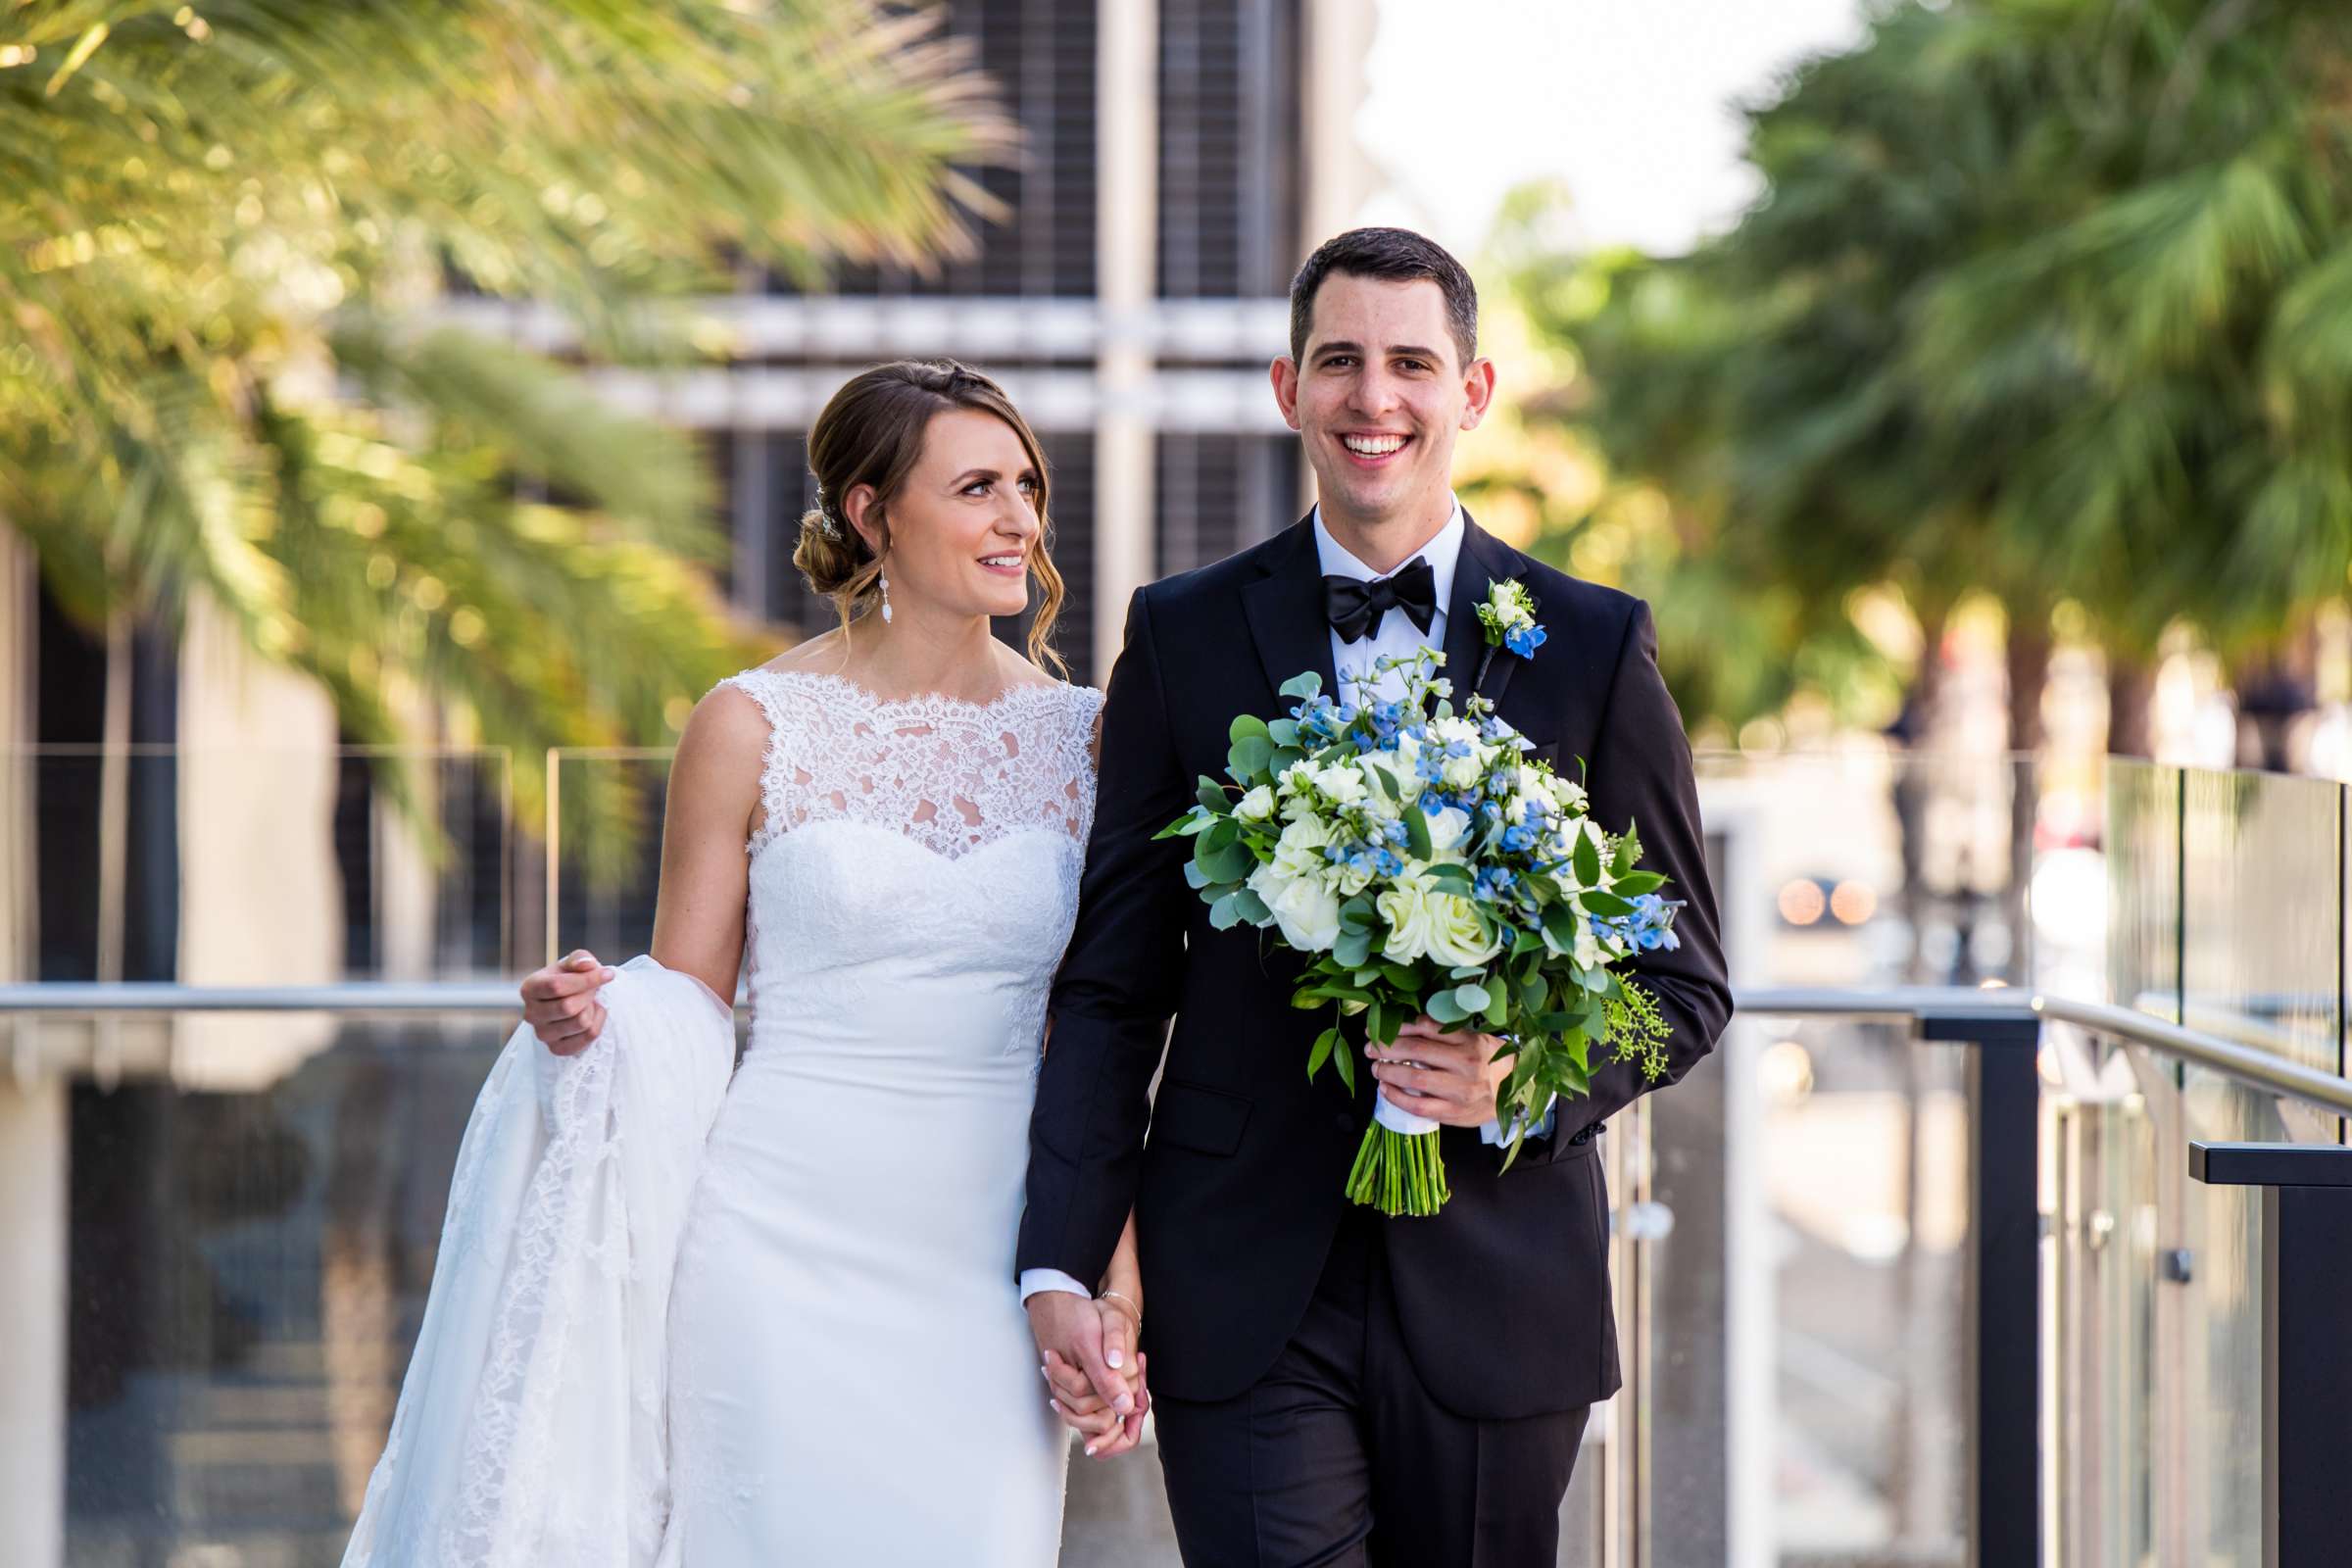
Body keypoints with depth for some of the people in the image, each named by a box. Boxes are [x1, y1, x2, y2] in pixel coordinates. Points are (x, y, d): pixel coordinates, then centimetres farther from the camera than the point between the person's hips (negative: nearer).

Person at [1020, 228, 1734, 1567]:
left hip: (1497, 1293, 1)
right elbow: (1114, 981, 6)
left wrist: (1531, 1081, -14)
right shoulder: (1183, 638, 6)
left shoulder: (1597, 648, 4)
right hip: (1247, 1299, -1)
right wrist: (1062, 1264, -4)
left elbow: (1687, 982, 7)